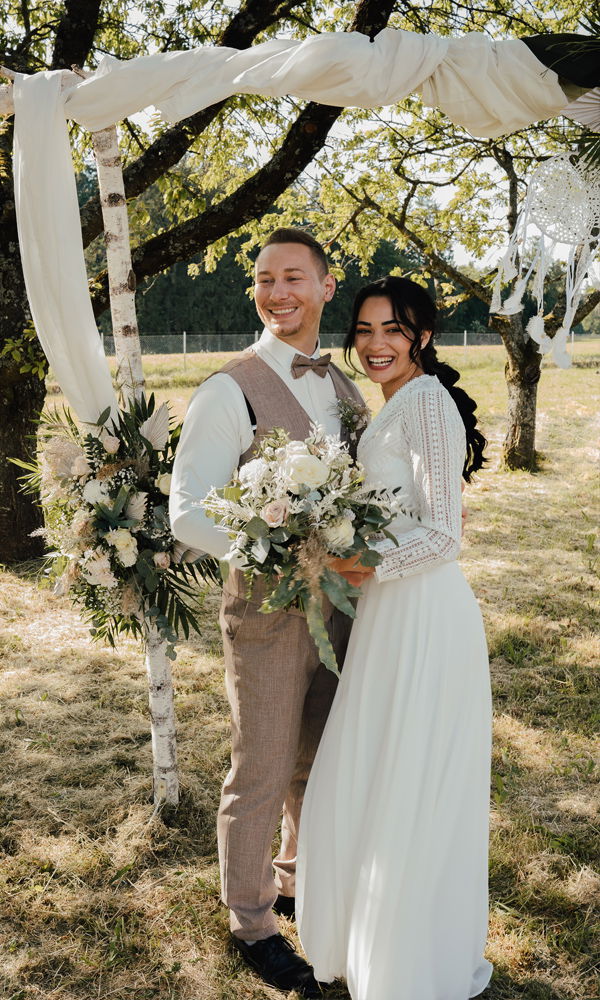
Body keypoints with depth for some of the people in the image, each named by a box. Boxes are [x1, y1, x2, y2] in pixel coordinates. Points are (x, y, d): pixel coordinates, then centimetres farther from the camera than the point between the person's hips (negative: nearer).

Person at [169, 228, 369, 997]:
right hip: (267, 609, -6)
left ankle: (299, 883, 46)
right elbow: (188, 515, -19)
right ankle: (251, 923, 34)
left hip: (339, 603, 6)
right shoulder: (230, 391, -13)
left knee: (318, 763, 22)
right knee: (262, 776, 10)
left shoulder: (344, 387, 7)